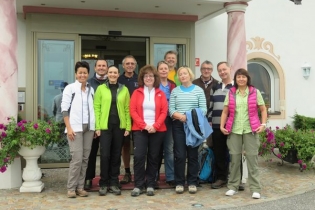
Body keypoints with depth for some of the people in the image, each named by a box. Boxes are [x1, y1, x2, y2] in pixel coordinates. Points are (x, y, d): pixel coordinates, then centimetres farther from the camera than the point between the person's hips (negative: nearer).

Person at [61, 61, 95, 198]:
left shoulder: (91, 90, 12)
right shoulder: (70, 88, -1)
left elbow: (93, 109, 13)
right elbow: (64, 109, -5)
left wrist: (95, 126, 7)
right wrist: (69, 128, -12)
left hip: (89, 127, 5)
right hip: (75, 127, -5)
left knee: (85, 158, 5)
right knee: (77, 158, -10)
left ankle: (80, 187, 13)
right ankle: (71, 188, 2)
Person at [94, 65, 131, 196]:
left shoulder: (124, 90, 8)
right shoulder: (101, 88, 3)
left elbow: (127, 109, 6)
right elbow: (96, 108, 0)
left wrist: (128, 127, -1)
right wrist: (97, 126, -7)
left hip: (119, 126, 2)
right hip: (105, 126, -2)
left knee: (116, 155, 7)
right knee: (105, 155, -4)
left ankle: (114, 183, 17)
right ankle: (103, 184, 10)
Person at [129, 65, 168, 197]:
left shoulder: (160, 94, 8)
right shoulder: (137, 93, 6)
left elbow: (164, 112, 1)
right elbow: (132, 111, -2)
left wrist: (155, 126, -13)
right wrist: (144, 125, -12)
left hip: (157, 130, 1)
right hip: (140, 129, -1)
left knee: (153, 157, 6)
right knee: (138, 156, -8)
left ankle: (150, 185, 15)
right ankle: (138, 185, 3)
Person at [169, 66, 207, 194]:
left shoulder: (198, 90, 4)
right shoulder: (175, 91, 9)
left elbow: (203, 109, -2)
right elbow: (171, 109, 2)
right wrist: (180, 116, -17)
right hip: (178, 125, 1)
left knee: (193, 155, 5)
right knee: (179, 155, 1)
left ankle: (192, 183, 14)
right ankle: (179, 183, 11)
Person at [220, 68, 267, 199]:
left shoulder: (255, 92, 4)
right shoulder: (230, 93, 8)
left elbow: (263, 110, 7)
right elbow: (225, 111, 8)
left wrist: (263, 124, -6)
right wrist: (222, 126, -2)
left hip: (251, 130, -1)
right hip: (234, 130, 1)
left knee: (252, 157, 0)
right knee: (234, 157, 7)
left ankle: (255, 188, 7)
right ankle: (233, 186, 17)